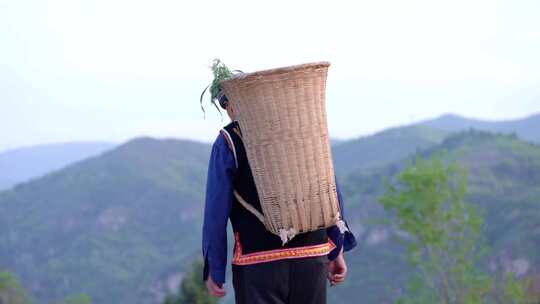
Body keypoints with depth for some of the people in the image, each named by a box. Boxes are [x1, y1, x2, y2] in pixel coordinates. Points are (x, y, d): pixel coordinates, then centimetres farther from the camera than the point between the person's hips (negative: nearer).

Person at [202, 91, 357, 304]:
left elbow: (216, 211, -4)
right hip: (312, 258, 4)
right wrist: (337, 251, 12)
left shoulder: (227, 141, -2)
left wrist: (214, 270, 2)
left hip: (258, 263, -3)